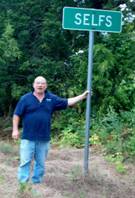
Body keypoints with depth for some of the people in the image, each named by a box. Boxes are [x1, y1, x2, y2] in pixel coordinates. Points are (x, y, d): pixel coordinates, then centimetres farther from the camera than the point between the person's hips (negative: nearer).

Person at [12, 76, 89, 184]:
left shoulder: (52, 99, 7)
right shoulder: (25, 98, -2)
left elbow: (67, 102, 11)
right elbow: (17, 114, 0)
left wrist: (82, 96, 8)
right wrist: (15, 129, -7)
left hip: (44, 138, 3)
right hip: (28, 137, -3)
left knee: (41, 163, 11)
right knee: (25, 161, -2)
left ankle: (37, 183, 24)